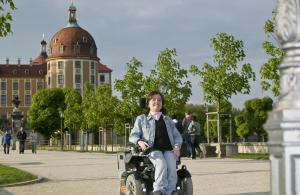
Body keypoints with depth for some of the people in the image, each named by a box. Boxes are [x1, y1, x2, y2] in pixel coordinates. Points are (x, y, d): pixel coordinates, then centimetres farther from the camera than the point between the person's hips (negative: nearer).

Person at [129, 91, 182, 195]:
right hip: (153, 149, -3)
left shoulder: (168, 120, 27)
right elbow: (133, 136, 12)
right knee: (161, 164, -34)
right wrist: (139, 141, -11)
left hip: (168, 149, 3)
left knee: (172, 169, -27)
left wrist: (177, 146, 0)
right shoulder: (141, 119, 19)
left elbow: (177, 136, 22)